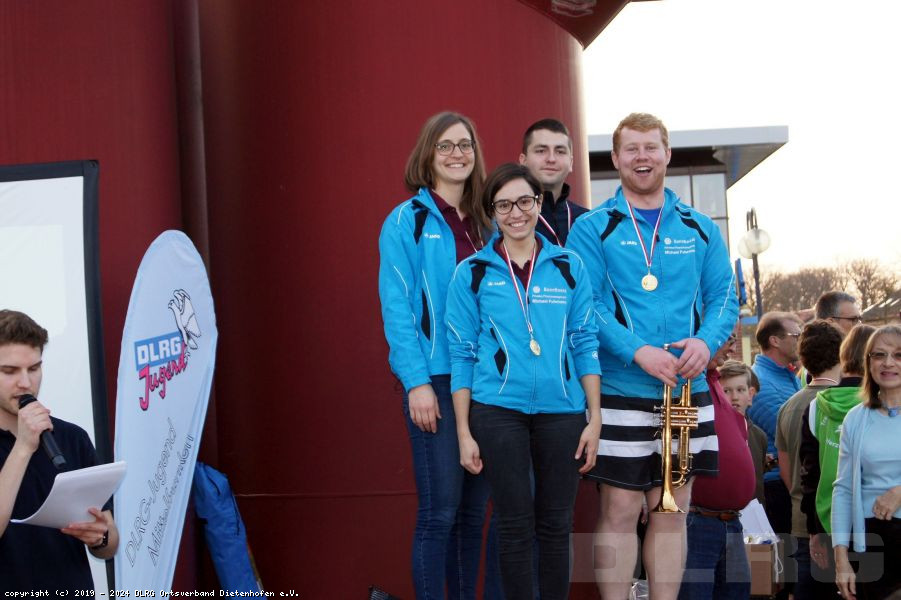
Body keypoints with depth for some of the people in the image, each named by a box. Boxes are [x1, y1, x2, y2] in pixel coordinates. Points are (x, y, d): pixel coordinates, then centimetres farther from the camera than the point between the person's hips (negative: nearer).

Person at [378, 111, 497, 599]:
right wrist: (417, 381, -15)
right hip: (436, 379, -5)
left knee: (473, 511, 9)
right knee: (440, 511, -6)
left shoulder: (485, 224, 14)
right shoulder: (407, 221, -2)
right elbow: (396, 307, -7)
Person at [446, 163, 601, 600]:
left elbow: (585, 344, 7)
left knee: (556, 523, 7)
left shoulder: (569, 267, 7)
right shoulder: (472, 273, 3)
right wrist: (464, 433, -2)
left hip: (561, 410, 2)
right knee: (516, 525, 1)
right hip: (498, 411, -1)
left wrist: (594, 418, 0)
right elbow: (462, 354, 3)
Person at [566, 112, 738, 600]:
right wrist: (639, 353, -20)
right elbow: (586, 305, -8)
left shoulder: (699, 229, 12)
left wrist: (706, 341, -11)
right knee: (620, 509, -2)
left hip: (687, 391, 4)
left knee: (672, 509, 8)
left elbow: (725, 297, 10)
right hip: (620, 391, -3)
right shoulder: (592, 228, 1)